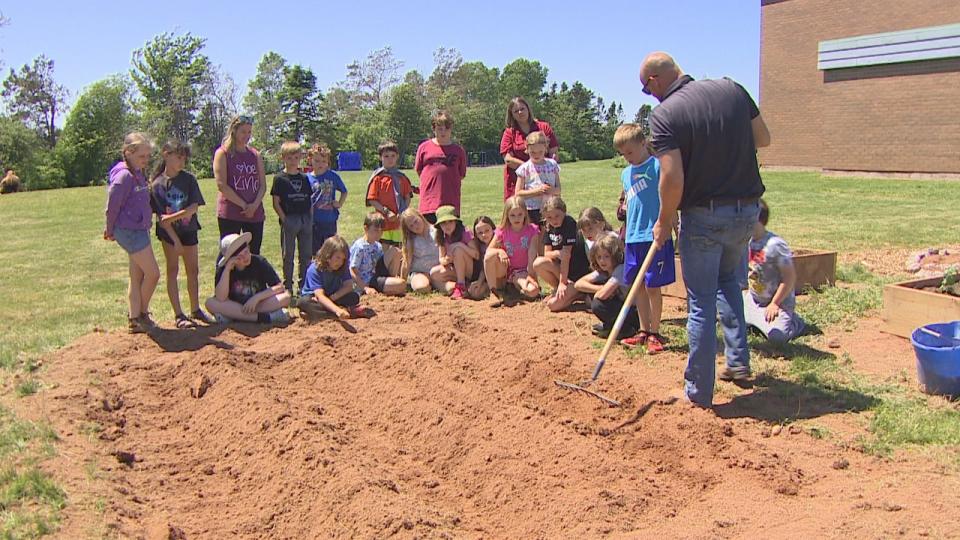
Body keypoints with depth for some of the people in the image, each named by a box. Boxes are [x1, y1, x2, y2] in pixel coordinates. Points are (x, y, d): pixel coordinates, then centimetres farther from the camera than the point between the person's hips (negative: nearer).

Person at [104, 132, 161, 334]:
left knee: (137, 277, 11)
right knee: (153, 274, -5)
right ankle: (142, 314, 12)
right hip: (129, 231, -9)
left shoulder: (139, 174, 11)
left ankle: (134, 320, 16)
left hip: (140, 230, 9)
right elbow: (112, 205, -14)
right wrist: (111, 230, -2)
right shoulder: (124, 176, -16)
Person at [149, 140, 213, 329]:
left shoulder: (189, 179, -3)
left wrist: (173, 217, -23)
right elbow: (160, 216, -12)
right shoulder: (158, 184, -9)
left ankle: (195, 310, 21)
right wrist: (175, 240, -18)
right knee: (172, 270, 1)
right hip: (169, 232, -3)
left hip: (189, 230, 3)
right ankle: (178, 314, 4)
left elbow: (194, 207, -11)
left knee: (193, 270, 8)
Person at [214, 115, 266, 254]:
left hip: (255, 214, 4)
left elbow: (263, 184, 9)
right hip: (230, 215, -4)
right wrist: (244, 205, -13)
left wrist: (255, 205, -8)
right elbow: (221, 185, -9)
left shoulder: (256, 155, 13)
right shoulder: (223, 153, 0)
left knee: (254, 256, 6)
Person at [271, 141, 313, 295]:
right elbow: (276, 203, -4)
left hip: (306, 219, 4)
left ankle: (304, 286, 18)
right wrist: (284, 219, -13)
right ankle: (287, 287, 11)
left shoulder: (304, 178, 11)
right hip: (289, 220, -4)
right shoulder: (280, 178, -2)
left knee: (306, 255, 8)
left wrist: (311, 218, 3)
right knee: (288, 255, 3)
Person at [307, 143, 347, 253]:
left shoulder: (333, 176, 1)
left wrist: (340, 203, 1)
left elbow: (344, 191, 15)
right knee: (315, 252, 7)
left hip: (330, 220, 1)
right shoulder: (308, 178, -3)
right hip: (314, 221, -1)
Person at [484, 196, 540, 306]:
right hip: (504, 271, 2)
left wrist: (530, 276, -20)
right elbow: (489, 250, -9)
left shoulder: (532, 230, -5)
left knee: (533, 291, -34)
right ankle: (494, 292, -16)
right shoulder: (502, 231, -2)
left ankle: (518, 285, 2)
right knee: (491, 255, -31)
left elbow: (532, 254, -12)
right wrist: (500, 251, -31)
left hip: (522, 271, -2)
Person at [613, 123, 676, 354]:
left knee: (652, 286, 0)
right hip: (633, 238, 7)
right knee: (638, 287, 12)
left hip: (654, 237, -7)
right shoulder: (625, 174, 14)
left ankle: (655, 333, 12)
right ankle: (644, 331, 23)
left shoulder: (657, 166, -7)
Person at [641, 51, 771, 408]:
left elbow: (673, 179, -21)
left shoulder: (664, 114, -14)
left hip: (703, 215, -6)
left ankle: (699, 392, 15)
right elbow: (763, 138, 10)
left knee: (701, 303, 6)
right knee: (727, 278, 29)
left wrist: (664, 221, -6)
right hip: (748, 209, 6)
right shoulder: (732, 90, 2)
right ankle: (738, 361, 29)